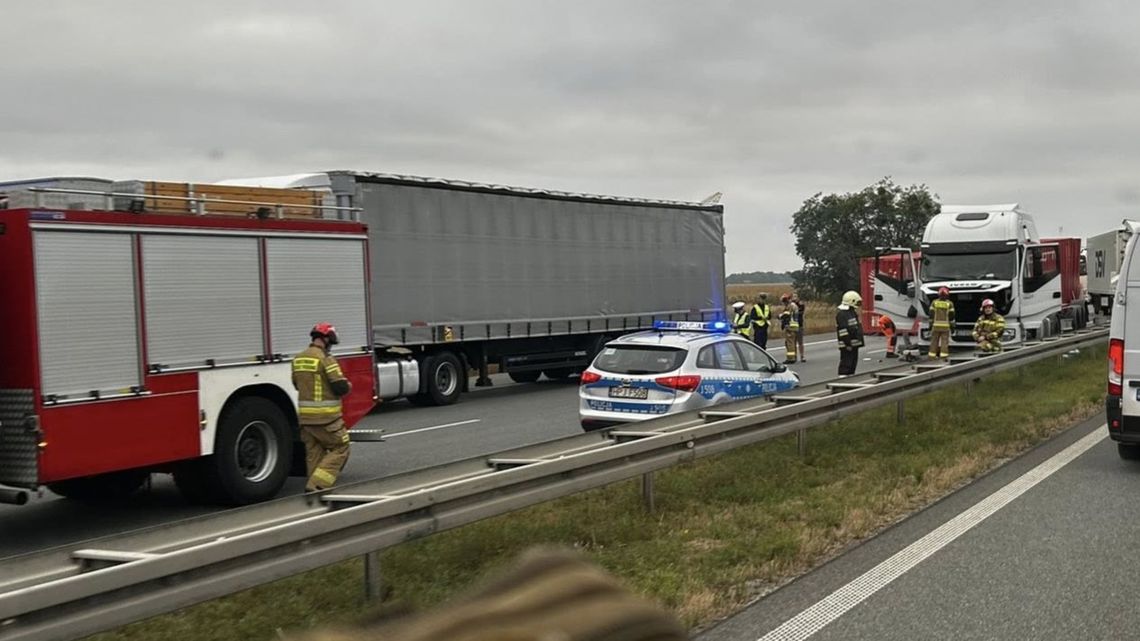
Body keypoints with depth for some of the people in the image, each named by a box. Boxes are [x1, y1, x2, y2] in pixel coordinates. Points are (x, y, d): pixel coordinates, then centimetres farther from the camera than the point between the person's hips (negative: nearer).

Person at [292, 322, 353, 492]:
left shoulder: (298, 359, 9)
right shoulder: (326, 359, -14)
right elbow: (340, 387, -16)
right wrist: (348, 386, 5)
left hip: (305, 416, 7)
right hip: (326, 416, -7)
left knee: (314, 453, 15)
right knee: (339, 448, 3)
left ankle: (314, 487, 17)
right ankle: (316, 485, -8)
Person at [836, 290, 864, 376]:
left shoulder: (852, 312, 17)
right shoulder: (842, 314, -17)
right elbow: (843, 330, -22)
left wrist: (859, 341, 23)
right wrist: (847, 344, -24)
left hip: (854, 344, 10)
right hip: (847, 346, -10)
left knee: (853, 363, 15)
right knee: (845, 364, -11)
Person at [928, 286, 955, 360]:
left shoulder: (934, 302, 3)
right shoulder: (949, 303, 0)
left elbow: (931, 314, 3)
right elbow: (951, 316, 0)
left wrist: (930, 324, 10)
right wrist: (952, 326, 7)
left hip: (936, 325, 1)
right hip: (946, 326, -1)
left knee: (934, 340, 6)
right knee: (944, 341, -1)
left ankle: (932, 355, 5)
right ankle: (943, 355, -7)